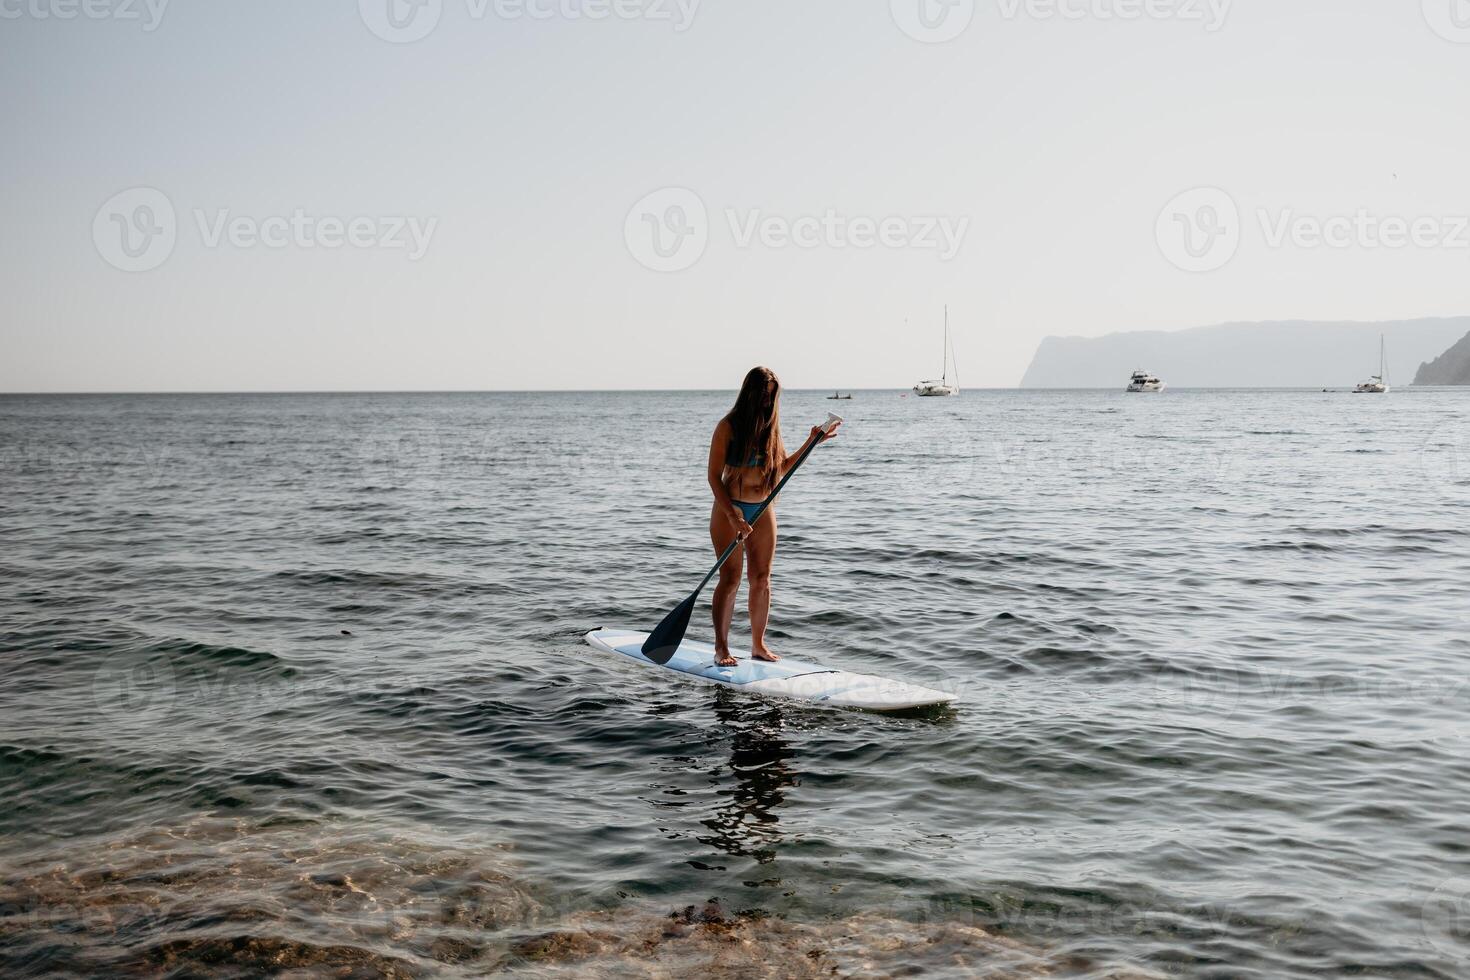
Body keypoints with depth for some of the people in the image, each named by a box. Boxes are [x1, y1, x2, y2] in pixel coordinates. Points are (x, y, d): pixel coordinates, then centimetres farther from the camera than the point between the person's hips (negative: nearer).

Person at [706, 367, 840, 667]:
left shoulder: (771, 426, 5)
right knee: (730, 578, -6)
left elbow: (784, 466, 18)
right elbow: (714, 476, -12)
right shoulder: (728, 427, -11)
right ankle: (721, 647, 1)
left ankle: (758, 644, 16)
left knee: (762, 579, 6)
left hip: (763, 511, 5)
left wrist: (811, 443, 7)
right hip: (730, 509, -5)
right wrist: (733, 516, -20)